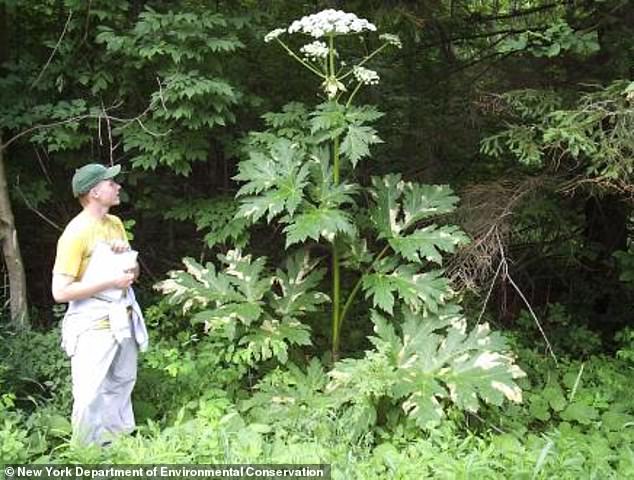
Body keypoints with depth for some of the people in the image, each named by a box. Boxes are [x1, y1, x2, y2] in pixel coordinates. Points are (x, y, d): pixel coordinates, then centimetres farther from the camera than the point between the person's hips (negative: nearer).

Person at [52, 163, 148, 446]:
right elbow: (60, 291, -20)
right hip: (93, 325, -8)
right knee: (90, 398, -5)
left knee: (120, 391, 17)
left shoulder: (115, 223, 8)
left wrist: (127, 255, -7)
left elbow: (134, 273, 15)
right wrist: (111, 281, -19)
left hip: (123, 320, 8)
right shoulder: (76, 232, -16)